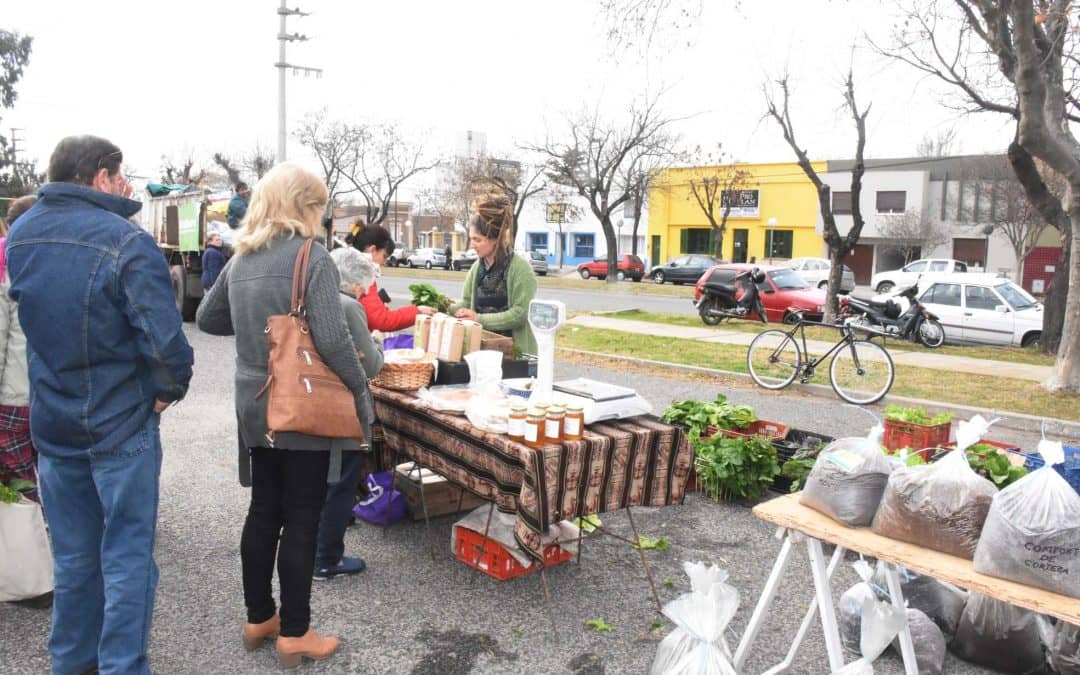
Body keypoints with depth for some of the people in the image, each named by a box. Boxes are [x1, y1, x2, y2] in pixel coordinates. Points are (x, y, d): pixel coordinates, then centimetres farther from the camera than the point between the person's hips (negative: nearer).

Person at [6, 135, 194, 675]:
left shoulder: (18, 235, 3)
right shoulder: (126, 241, -20)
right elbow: (166, 340, -25)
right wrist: (169, 390, -9)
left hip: (51, 423, 7)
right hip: (121, 425, -6)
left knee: (72, 555, 20)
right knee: (127, 559, 6)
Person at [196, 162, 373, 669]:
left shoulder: (240, 259, 6)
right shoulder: (311, 256, -15)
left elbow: (208, 318, 18)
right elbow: (332, 340, -22)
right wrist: (362, 390, -10)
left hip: (255, 406, 7)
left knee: (263, 510, 17)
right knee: (301, 519, 4)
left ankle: (258, 618, 30)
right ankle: (294, 634, 14)